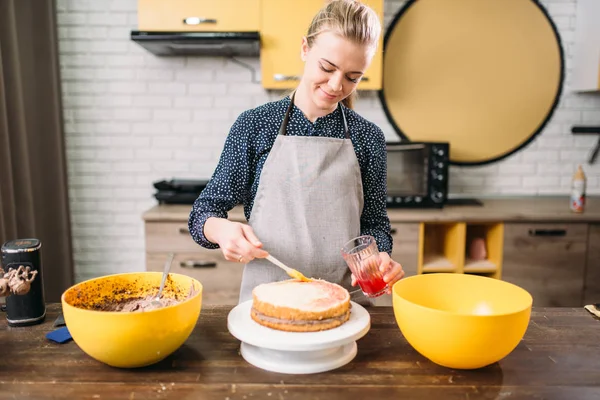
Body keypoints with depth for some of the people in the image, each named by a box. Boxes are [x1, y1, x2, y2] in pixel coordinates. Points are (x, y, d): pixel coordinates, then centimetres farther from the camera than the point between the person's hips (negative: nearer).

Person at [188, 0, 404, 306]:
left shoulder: (368, 138, 3)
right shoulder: (253, 126, 0)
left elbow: (374, 222, 11)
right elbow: (204, 212, 3)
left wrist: (380, 258, -9)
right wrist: (221, 229, -18)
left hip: (344, 303, 2)